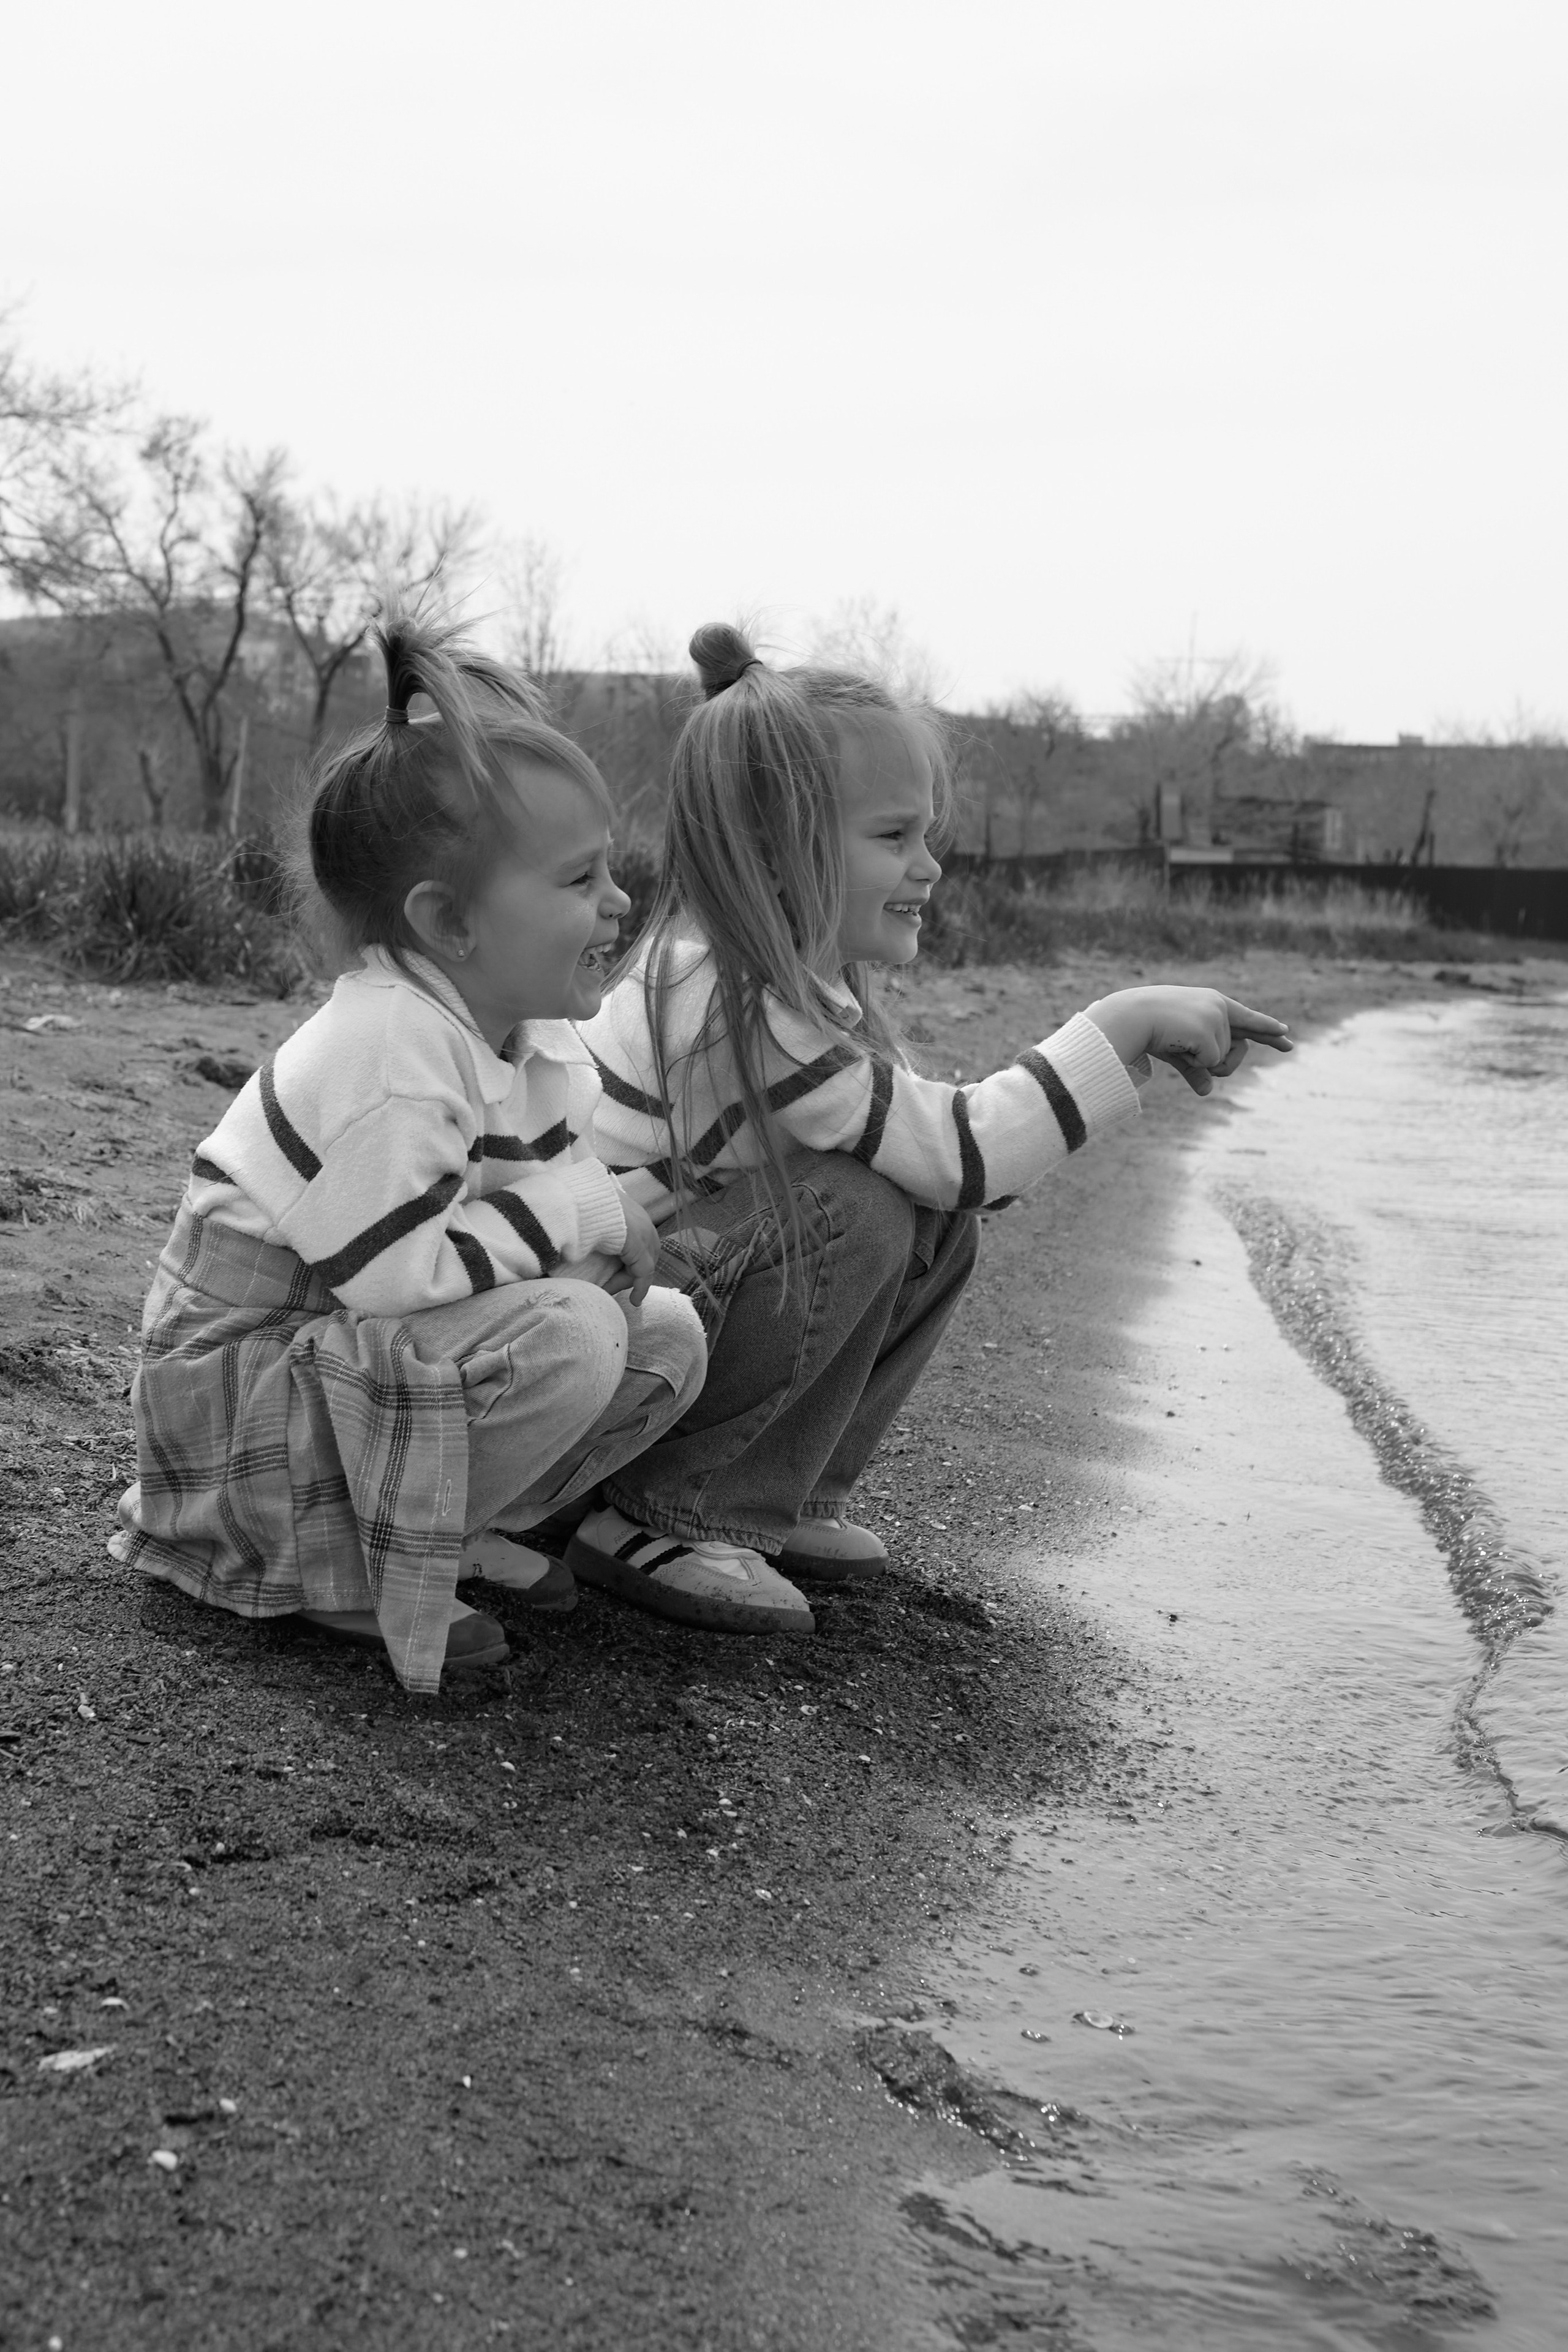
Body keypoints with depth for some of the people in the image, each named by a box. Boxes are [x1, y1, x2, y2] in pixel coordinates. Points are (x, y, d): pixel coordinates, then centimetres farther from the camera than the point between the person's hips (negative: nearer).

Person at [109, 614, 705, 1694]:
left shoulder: (542, 1037, 0)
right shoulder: (383, 1052, -29)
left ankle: (450, 1515, 7)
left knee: (669, 1335, 3)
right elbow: (391, 1274, -32)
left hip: (372, 1358, 9)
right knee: (566, 1336, -31)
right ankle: (369, 1576, -13)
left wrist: (612, 1233, -14)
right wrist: (577, 1210, -23)